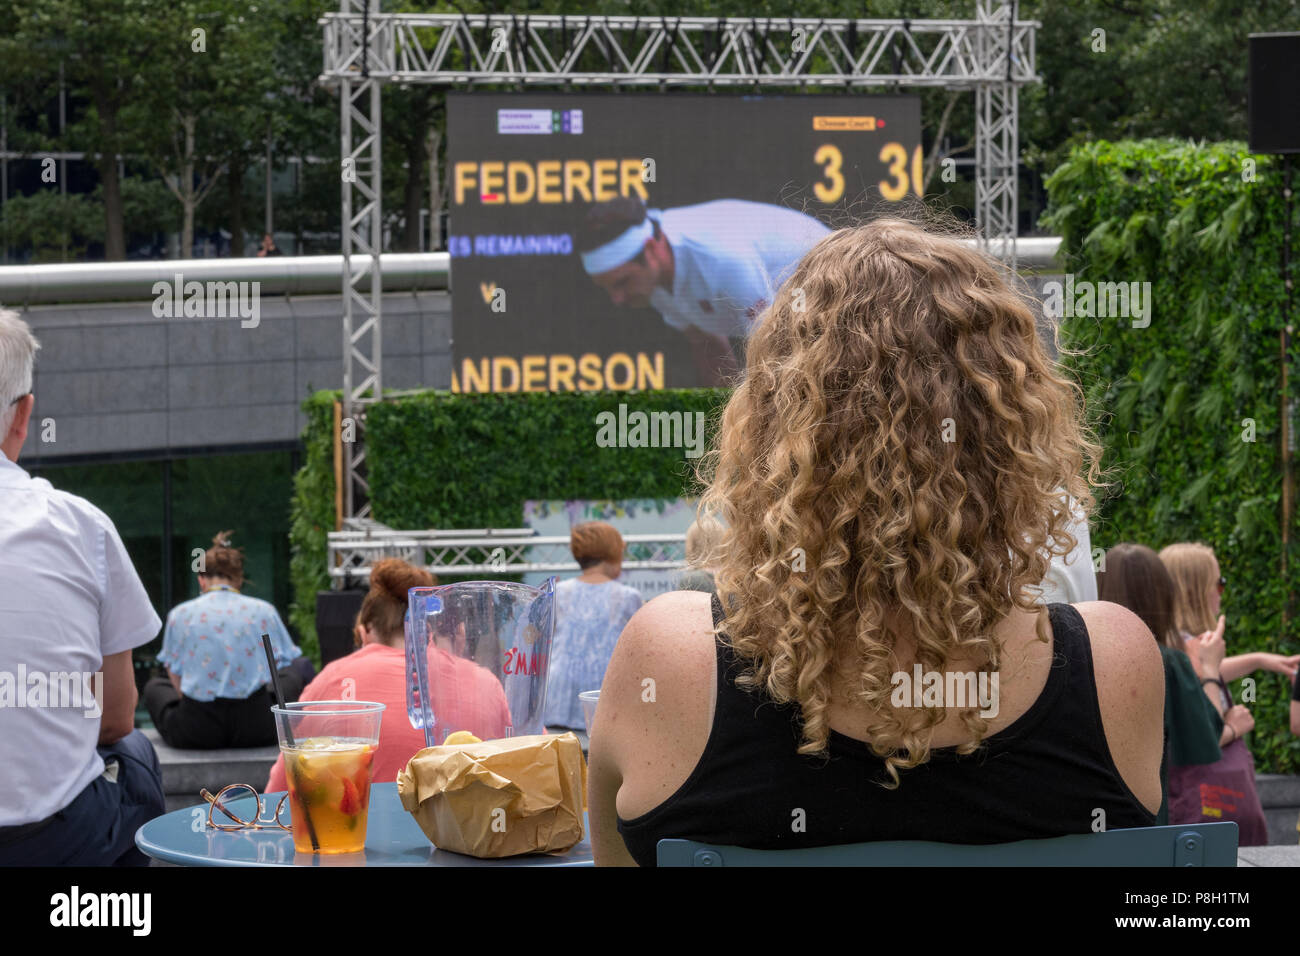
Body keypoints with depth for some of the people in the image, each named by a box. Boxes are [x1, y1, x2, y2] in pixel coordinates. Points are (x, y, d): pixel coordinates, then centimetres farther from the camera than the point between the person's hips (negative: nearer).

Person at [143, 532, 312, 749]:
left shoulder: (180, 614, 5)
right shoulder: (264, 610, 5)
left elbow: (177, 682, 9)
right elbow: (285, 664, 15)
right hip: (256, 730, -1)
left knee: (154, 687, 35)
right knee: (302, 667, 28)